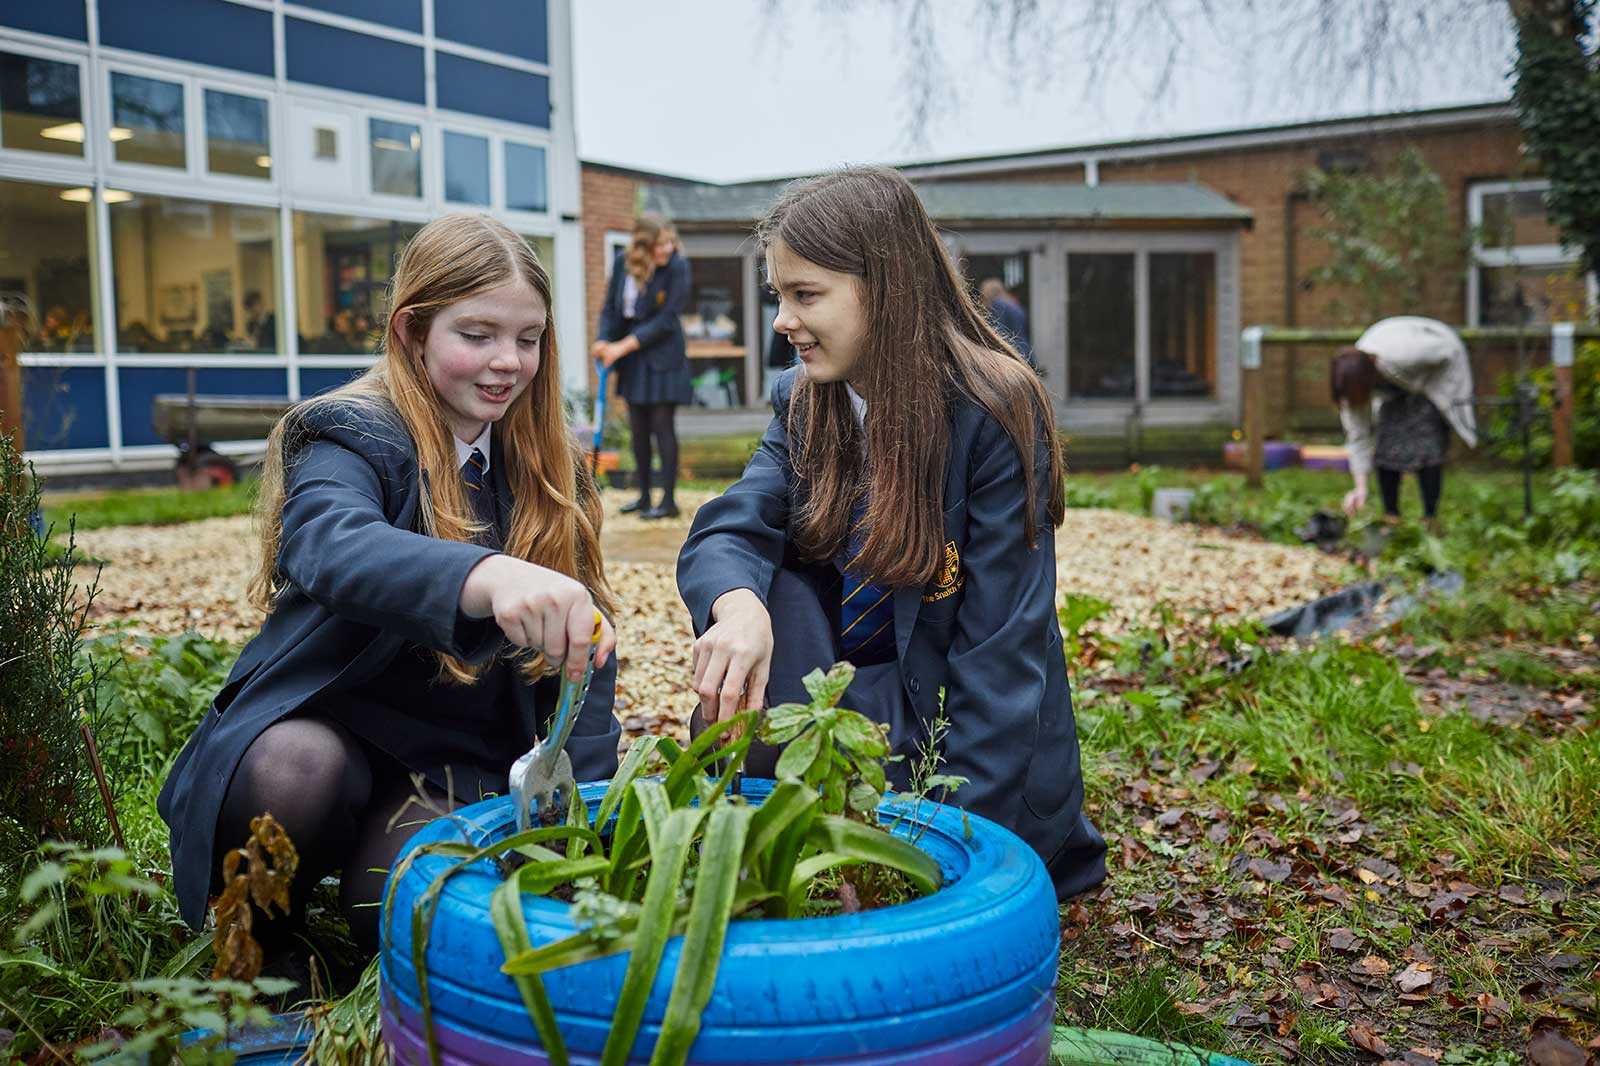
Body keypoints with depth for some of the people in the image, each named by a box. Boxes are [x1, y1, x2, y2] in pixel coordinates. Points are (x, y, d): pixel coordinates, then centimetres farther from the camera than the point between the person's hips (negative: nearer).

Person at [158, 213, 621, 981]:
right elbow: (330, 543, -37)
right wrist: (485, 575, -58)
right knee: (295, 772, -35)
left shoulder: (549, 469, 4)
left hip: (462, 756, 2)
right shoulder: (352, 436, -12)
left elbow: (586, 629, 3)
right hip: (328, 723, -2)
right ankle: (255, 948, -4)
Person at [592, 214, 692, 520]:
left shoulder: (677, 266, -14)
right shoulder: (623, 260, -1)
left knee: (662, 424, -4)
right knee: (638, 427, 10)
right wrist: (603, 341, -8)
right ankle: (644, 497, 21)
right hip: (632, 357, 5)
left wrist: (623, 346, -16)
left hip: (663, 354, -5)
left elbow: (665, 321, -16)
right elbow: (611, 305, 8)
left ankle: (669, 500, 3)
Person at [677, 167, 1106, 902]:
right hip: (860, 705, 5)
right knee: (758, 582, -19)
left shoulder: (996, 410, -19)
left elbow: (1001, 644, -20)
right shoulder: (801, 400, 1)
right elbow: (725, 531, -13)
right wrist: (736, 605, -38)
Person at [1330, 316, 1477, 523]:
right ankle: (1390, 516, -1)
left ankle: (1430, 519, -11)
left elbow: (1447, 350, -23)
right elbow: (1357, 436, -19)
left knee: (1427, 443, -17)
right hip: (1397, 382, 4)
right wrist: (1360, 488, -21)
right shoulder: (1353, 378, -26)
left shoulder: (1401, 355, -44)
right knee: (1386, 441, -11)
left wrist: (1419, 386, -16)